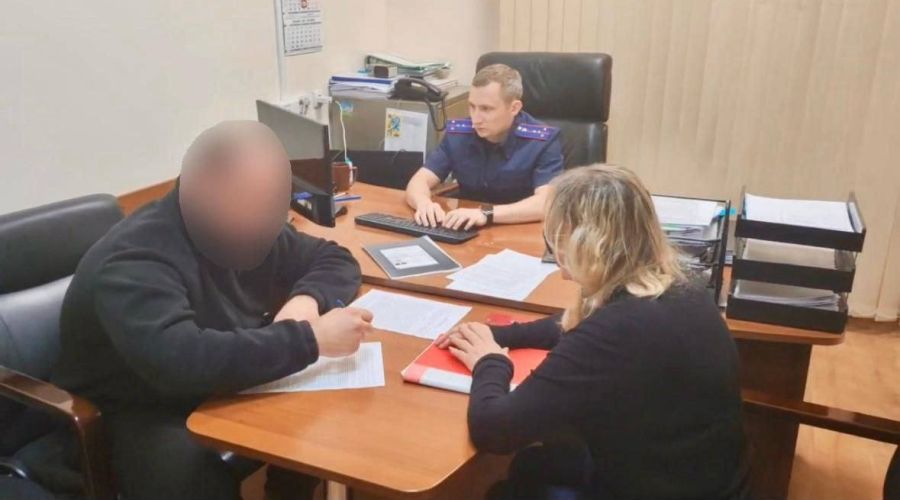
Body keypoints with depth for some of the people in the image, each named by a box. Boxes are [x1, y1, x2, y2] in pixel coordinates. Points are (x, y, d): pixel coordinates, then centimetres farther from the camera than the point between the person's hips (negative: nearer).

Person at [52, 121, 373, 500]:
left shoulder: (245, 228, -3)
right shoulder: (135, 264, -28)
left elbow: (336, 259, 4)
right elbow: (180, 363, -45)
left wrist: (306, 298, -18)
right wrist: (309, 338, -39)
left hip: (223, 392, 7)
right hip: (141, 415, -7)